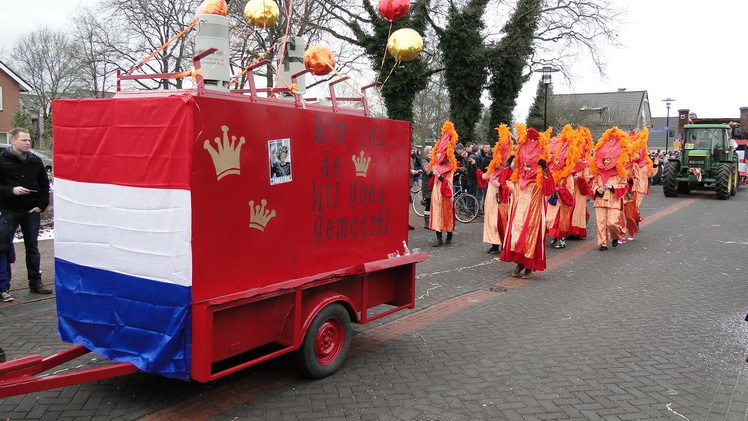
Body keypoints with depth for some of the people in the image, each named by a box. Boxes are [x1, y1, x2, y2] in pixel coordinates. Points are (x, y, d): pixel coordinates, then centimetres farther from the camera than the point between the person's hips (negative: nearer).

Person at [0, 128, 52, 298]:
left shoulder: (35, 161, 7)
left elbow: (44, 184, 12)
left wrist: (41, 205, 3)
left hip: (31, 211, 3)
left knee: (32, 247, 8)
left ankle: (35, 282, 16)